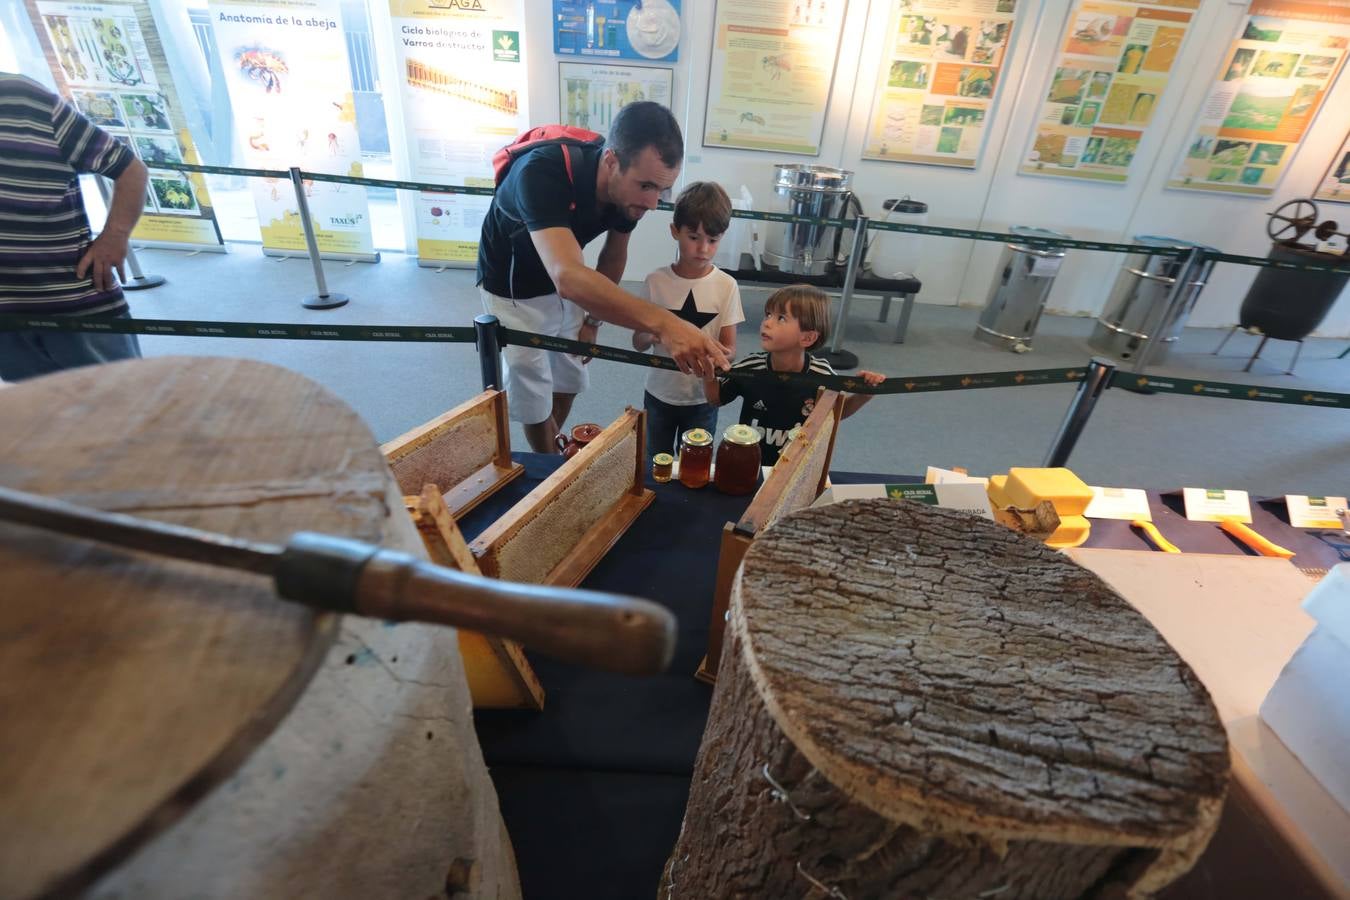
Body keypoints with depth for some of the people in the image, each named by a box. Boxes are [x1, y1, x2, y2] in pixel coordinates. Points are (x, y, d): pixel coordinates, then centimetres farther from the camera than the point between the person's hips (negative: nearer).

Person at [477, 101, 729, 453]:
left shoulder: (628, 187, -19)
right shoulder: (542, 173, -39)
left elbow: (615, 253, 0)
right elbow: (568, 277, -54)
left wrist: (593, 318, 7)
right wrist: (662, 322, -66)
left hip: (564, 284, 5)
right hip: (513, 287, -5)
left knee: (568, 381, 16)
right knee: (534, 396, 3)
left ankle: (551, 450, 42)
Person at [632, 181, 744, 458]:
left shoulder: (726, 286, -10)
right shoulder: (656, 280, -9)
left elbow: (729, 348, -6)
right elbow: (638, 343, -3)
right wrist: (651, 333, -26)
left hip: (702, 399, -1)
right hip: (659, 394, 1)